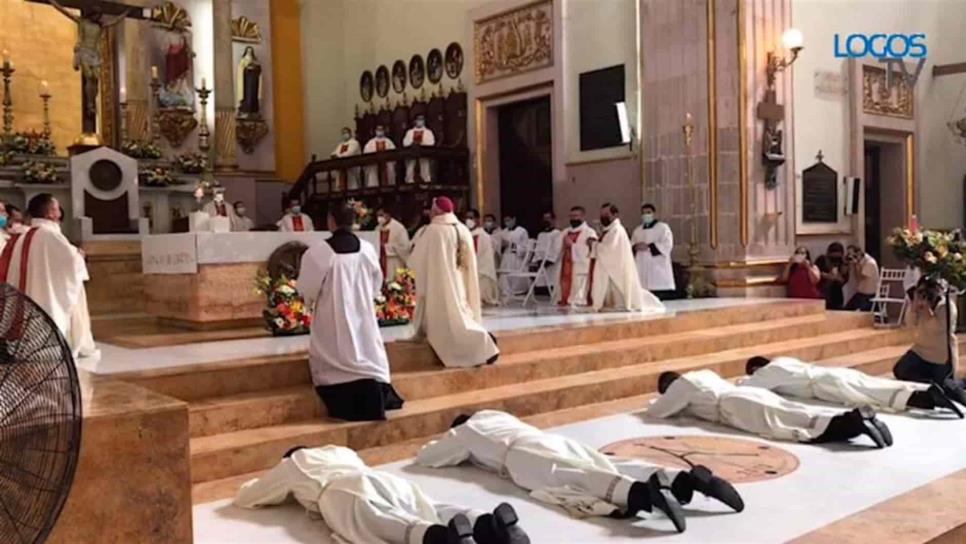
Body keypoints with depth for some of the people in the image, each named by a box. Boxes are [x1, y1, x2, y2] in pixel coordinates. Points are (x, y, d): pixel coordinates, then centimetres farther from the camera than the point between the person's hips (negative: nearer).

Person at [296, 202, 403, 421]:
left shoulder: (319, 251, -15)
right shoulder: (367, 249, -4)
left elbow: (307, 288, -5)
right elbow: (376, 284, 10)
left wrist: (312, 301, 17)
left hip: (333, 318, -3)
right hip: (363, 314, 3)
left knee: (341, 357, 7)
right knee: (367, 356, 11)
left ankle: (346, 409, 5)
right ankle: (373, 406, 7)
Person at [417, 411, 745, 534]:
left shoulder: (461, 434, 26)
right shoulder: (495, 416, 43)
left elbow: (423, 457, 33)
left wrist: (461, 456, 52)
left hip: (524, 457, -7)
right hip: (555, 442, 7)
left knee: (577, 484, -31)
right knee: (614, 470, -11)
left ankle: (641, 492, -59)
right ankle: (686, 478, -32)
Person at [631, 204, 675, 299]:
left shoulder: (663, 227, 4)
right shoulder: (637, 230, 20)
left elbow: (667, 245, -8)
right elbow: (631, 247, 15)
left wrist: (648, 246, -16)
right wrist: (636, 247, -9)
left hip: (658, 269, -4)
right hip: (642, 271, 5)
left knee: (662, 301, -12)